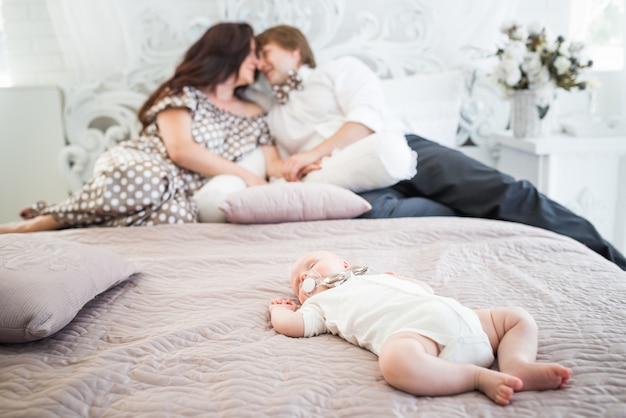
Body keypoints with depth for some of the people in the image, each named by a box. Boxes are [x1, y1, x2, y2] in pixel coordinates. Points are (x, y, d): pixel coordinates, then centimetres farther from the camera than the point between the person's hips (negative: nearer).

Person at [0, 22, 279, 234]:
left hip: (177, 194, 3)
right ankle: (34, 223, -24)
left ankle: (43, 223, -23)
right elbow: (180, 150, -10)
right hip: (135, 167, -3)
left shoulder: (254, 117, 20)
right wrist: (244, 175, -10)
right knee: (149, 180, -43)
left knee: (179, 215, -38)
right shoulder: (183, 94, 4)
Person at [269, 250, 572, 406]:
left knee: (519, 317, 4)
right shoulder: (320, 303, 29)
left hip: (451, 311, 5)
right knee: (396, 362, -42)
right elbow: (293, 325, 14)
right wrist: (280, 309, 31)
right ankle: (479, 377, -32)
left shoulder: (377, 277, 39)